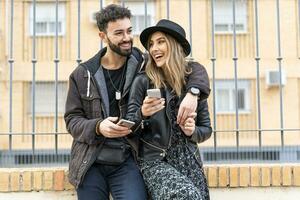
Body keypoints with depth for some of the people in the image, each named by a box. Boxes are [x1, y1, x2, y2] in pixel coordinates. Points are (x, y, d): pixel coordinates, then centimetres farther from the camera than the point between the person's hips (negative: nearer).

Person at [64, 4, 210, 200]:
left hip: (127, 161, -1)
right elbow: (72, 119, 3)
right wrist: (98, 127, -18)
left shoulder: (145, 65, 0)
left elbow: (194, 69, 2)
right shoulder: (82, 75, 4)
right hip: (90, 163, 2)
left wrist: (193, 92, -20)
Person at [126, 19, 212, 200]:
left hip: (188, 161, 4)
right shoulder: (143, 81, -4)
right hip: (154, 162, -4)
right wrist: (142, 114, -21)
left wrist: (193, 131, -9)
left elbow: (206, 129, 12)